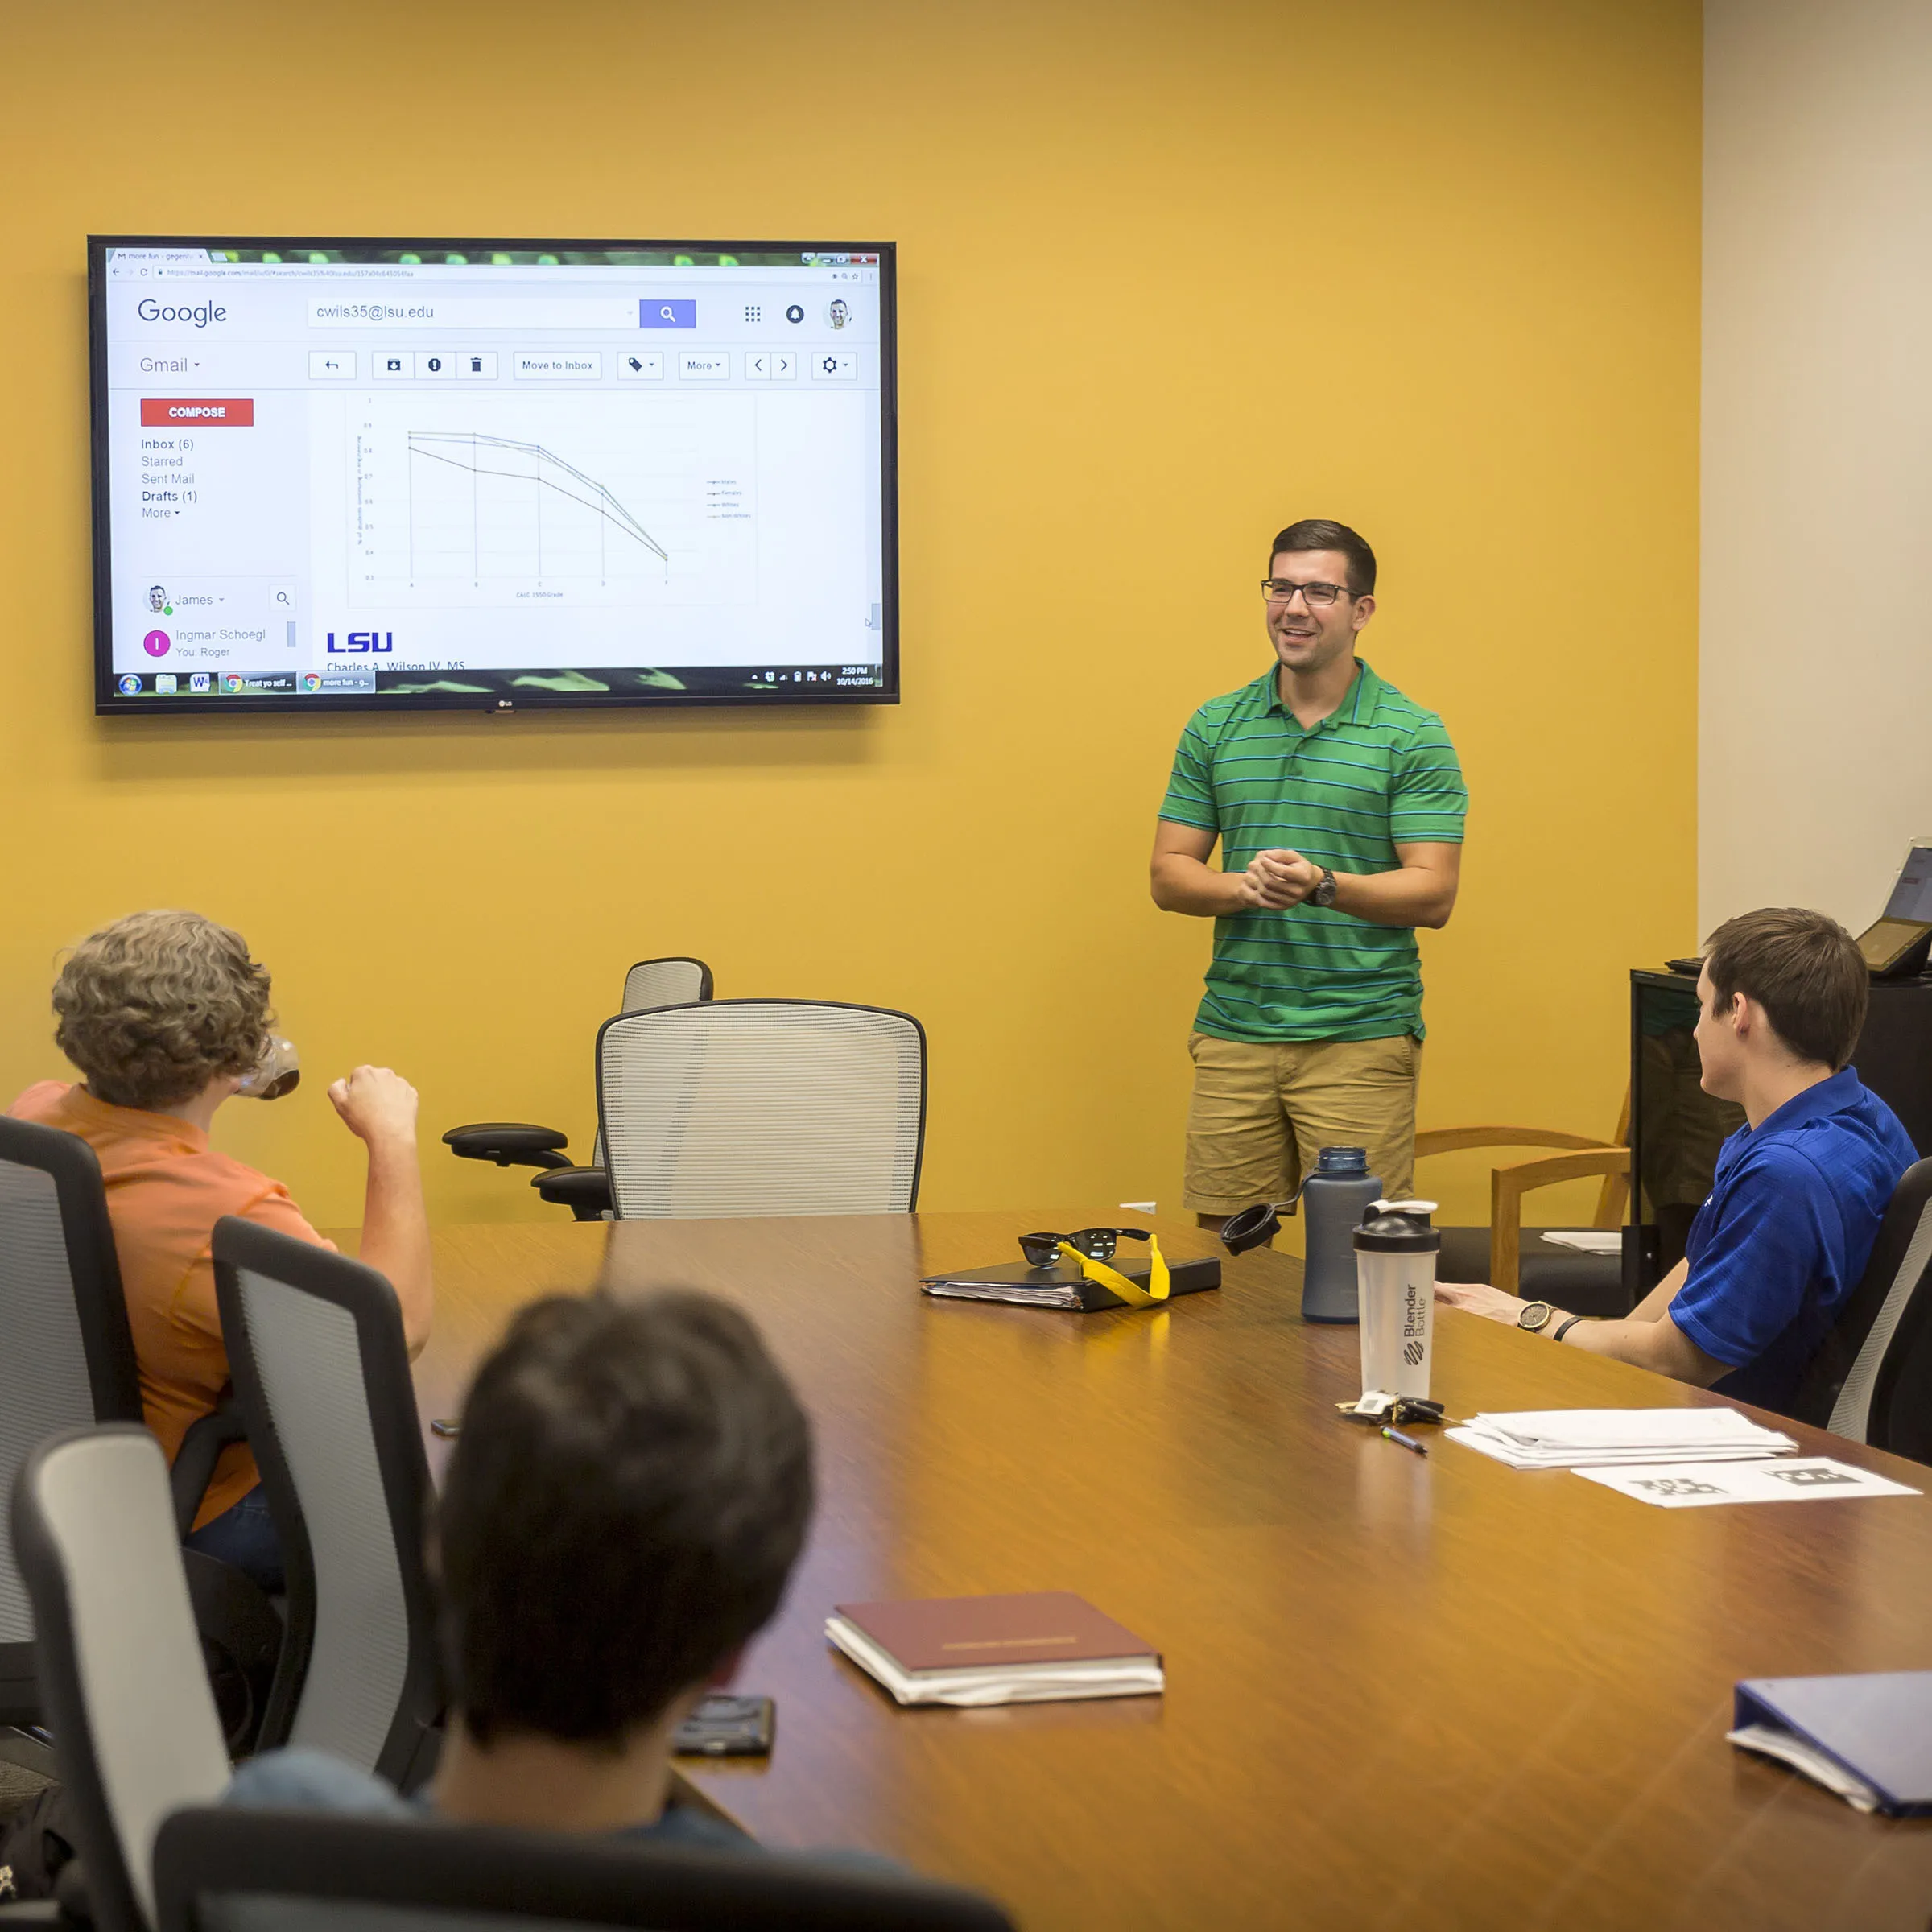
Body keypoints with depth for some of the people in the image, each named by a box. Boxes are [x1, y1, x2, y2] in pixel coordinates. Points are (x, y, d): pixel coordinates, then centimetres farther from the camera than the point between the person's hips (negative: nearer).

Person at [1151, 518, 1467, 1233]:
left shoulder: (1413, 736, 0)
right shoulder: (1214, 728, 11)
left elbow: (1434, 895, -5)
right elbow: (1169, 877, 11)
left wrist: (1324, 886, -21)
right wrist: (1244, 887, -11)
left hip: (1361, 1039, -3)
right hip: (1233, 1033, 3)